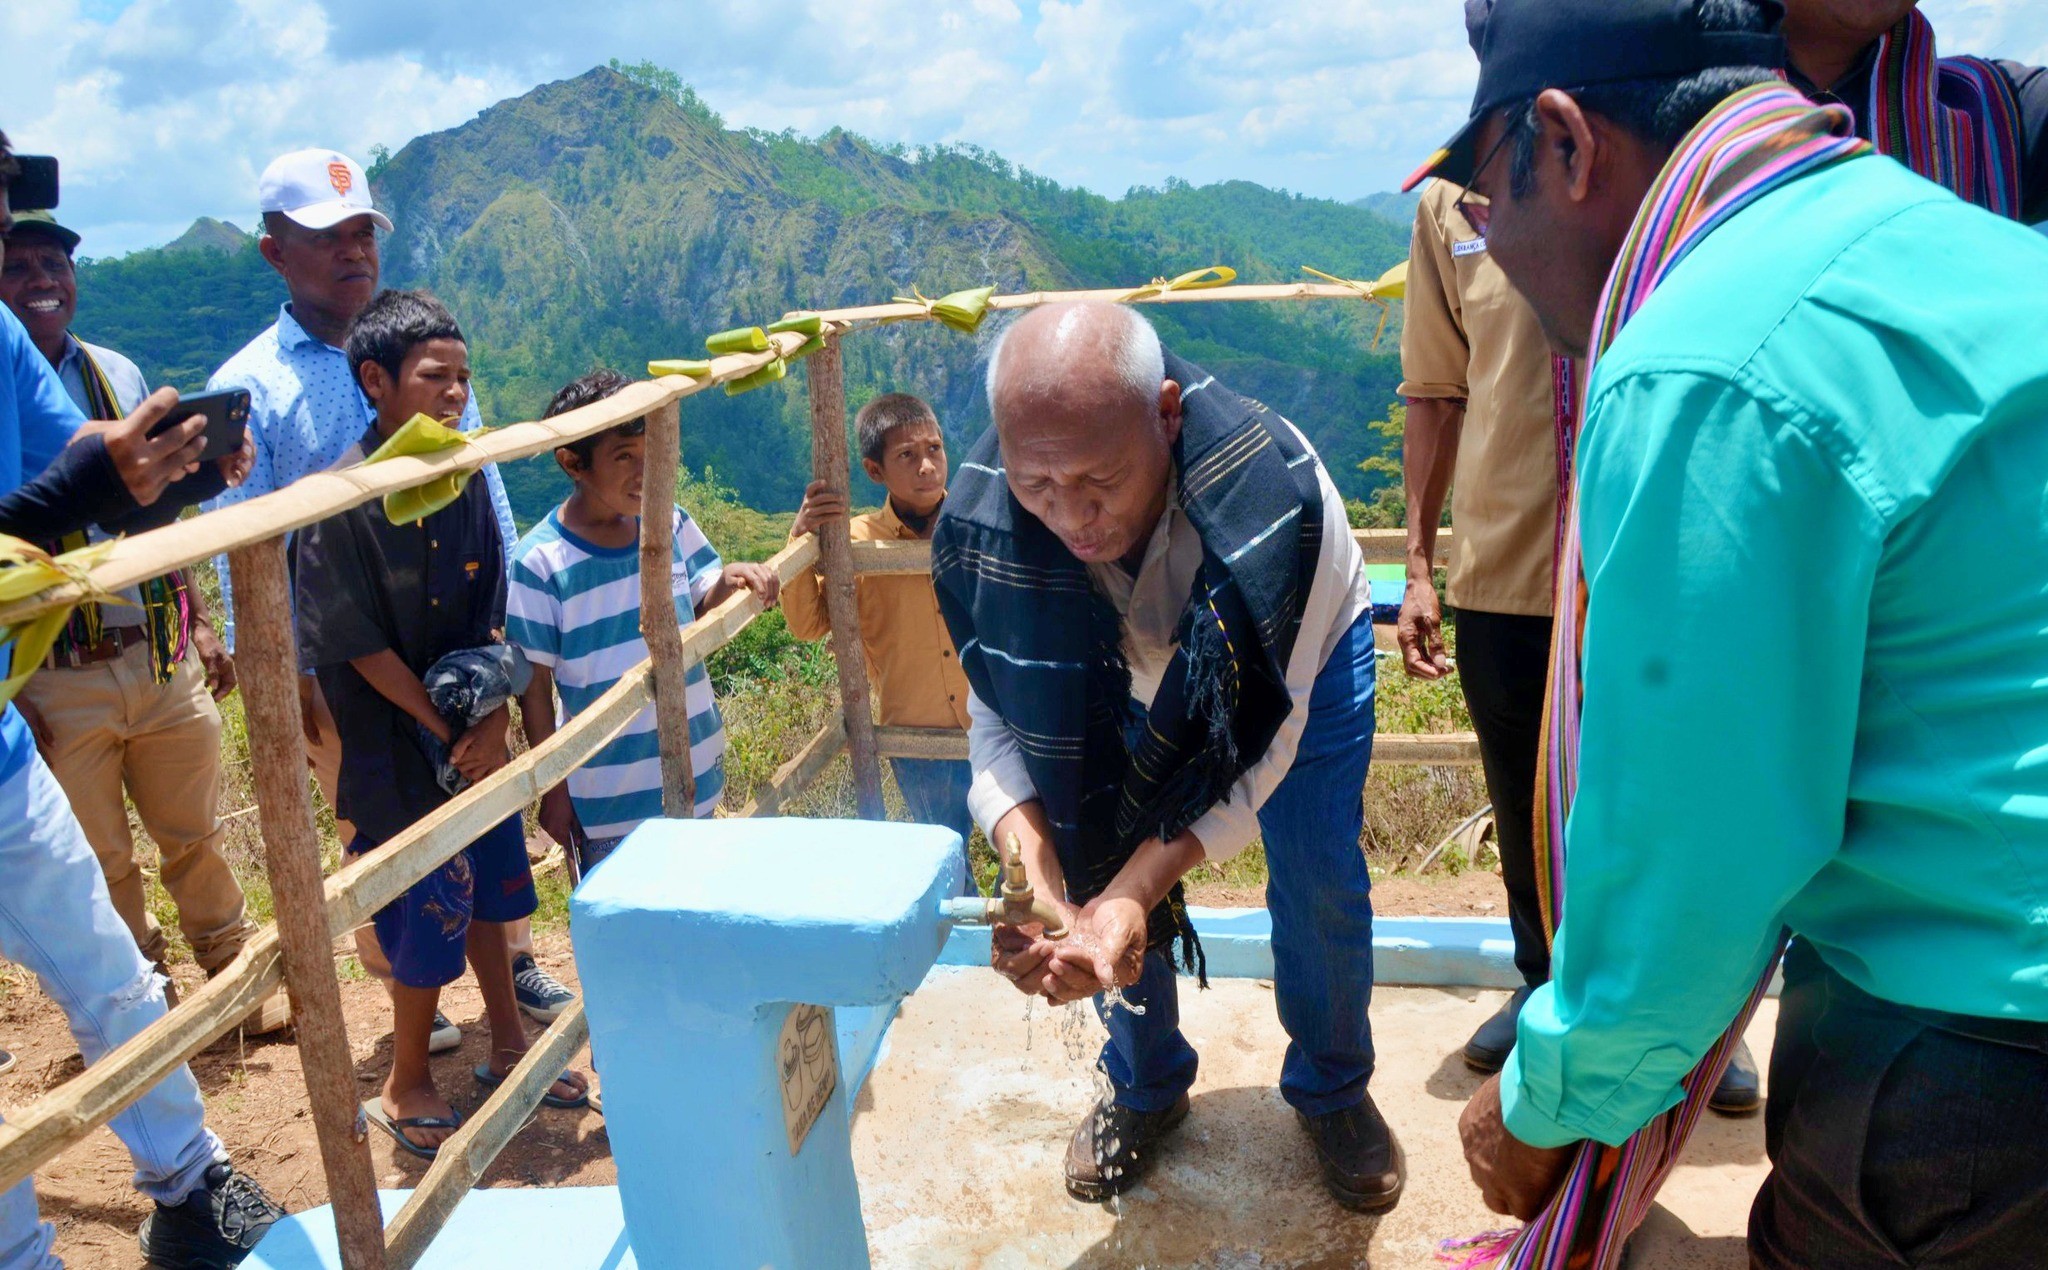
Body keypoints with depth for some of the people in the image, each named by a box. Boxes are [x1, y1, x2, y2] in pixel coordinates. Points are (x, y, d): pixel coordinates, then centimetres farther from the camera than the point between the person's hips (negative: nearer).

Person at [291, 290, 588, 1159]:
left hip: (476, 738, 6)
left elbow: (492, 616, 1)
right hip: (394, 749, -6)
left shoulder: (463, 478, -1)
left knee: (486, 888, 18)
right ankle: (406, 1089, 24)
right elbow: (361, 647, -17)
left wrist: (494, 723, -9)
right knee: (429, 914, 2)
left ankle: (507, 1045, 36)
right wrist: (449, 735, -14)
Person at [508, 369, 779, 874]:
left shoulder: (669, 523, -3)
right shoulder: (540, 561, -15)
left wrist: (729, 581, -16)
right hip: (605, 800, -4)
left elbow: (705, 611, 7)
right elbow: (534, 687, -9)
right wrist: (553, 789, -7)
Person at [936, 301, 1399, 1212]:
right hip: (1115, 680, 2)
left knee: (1319, 883, -6)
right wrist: (1033, 869, -44)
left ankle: (1333, 1089, 24)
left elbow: (1265, 744, -37)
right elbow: (998, 719, -25)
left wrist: (1139, 889, -49)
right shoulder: (982, 517, -35)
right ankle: (1145, 1087, 28)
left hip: (1297, 660, -2)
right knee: (1093, 879, 0)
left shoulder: (1275, 493, -44)